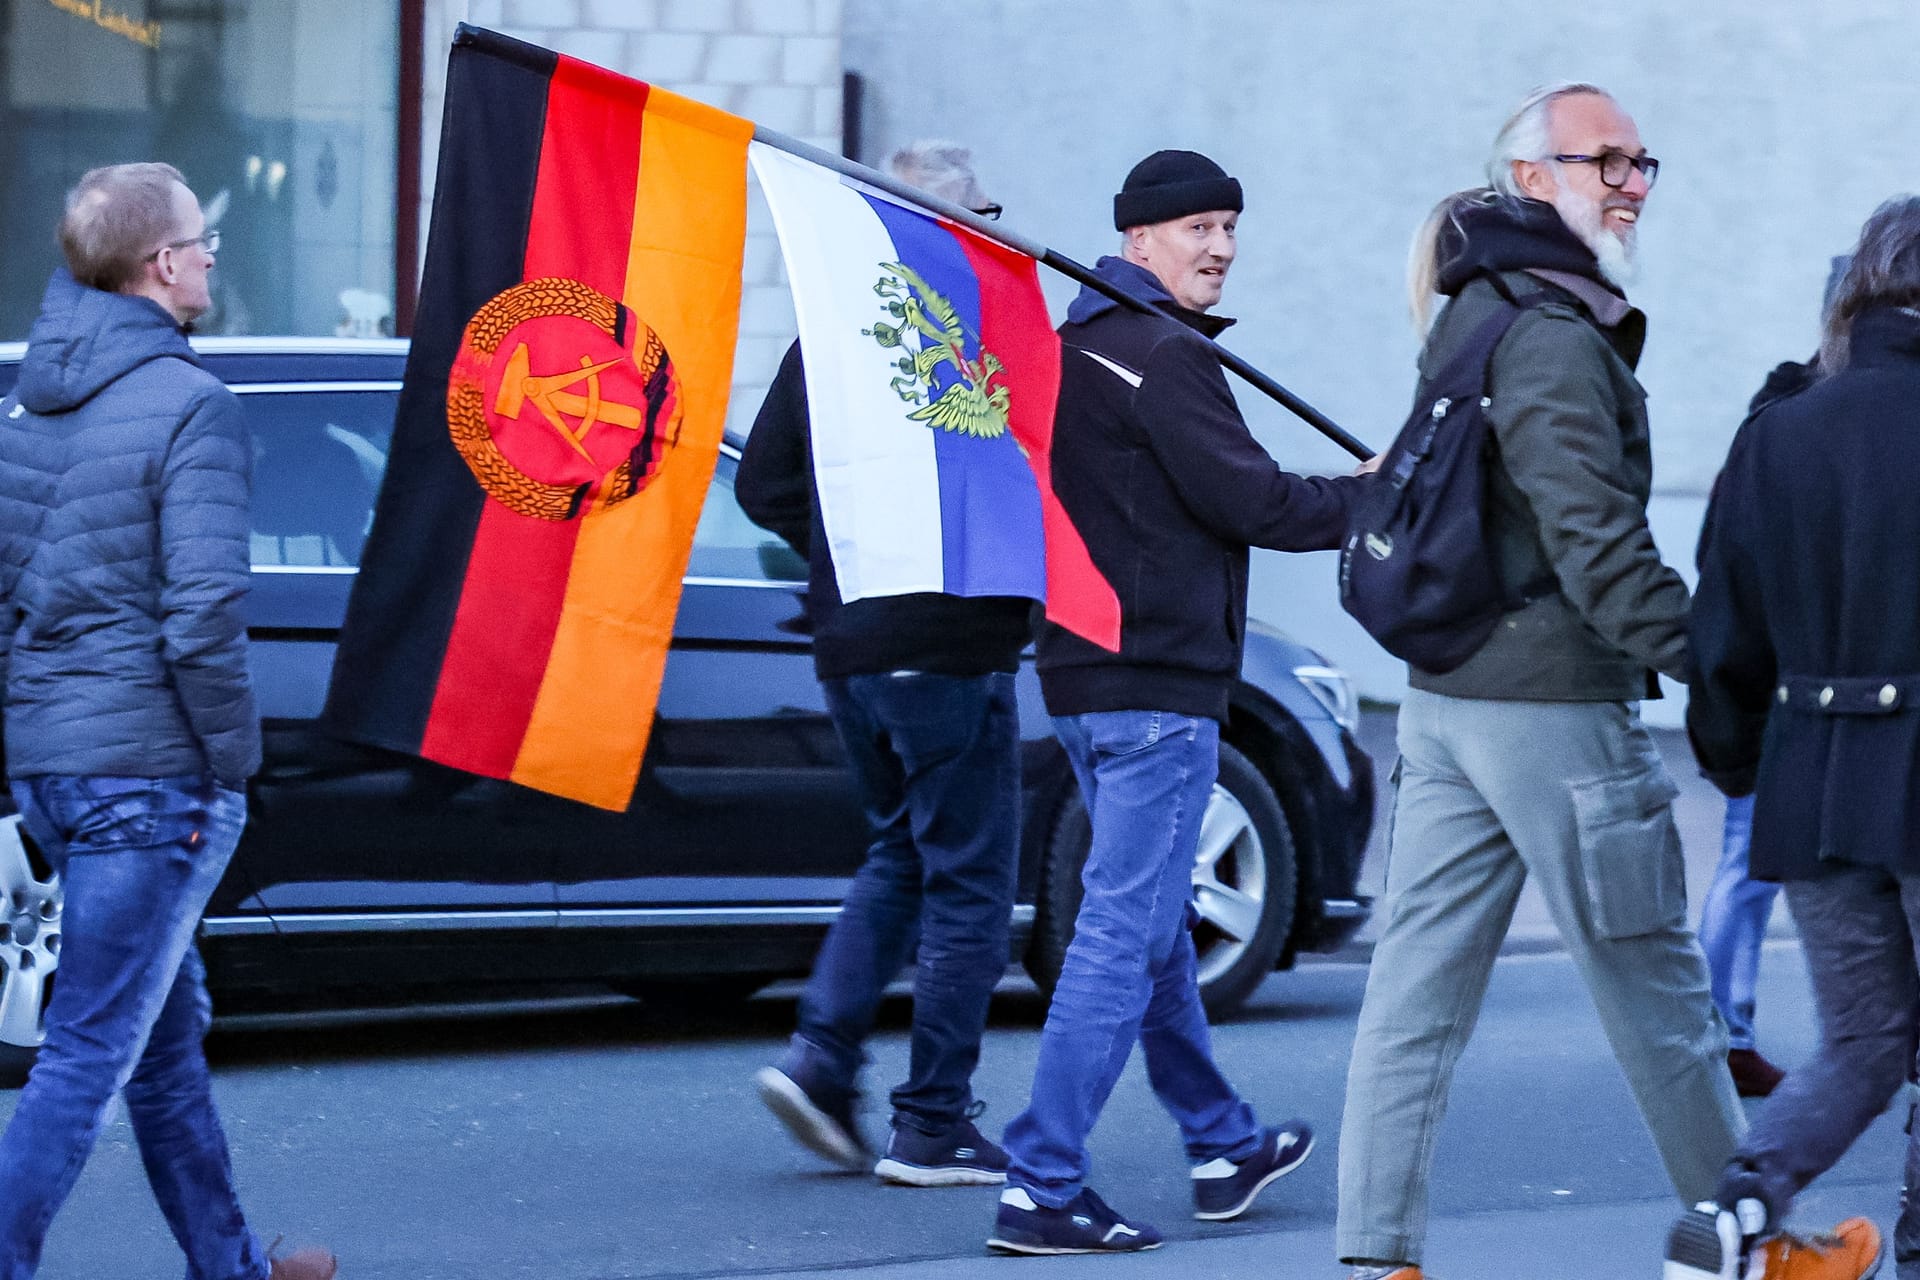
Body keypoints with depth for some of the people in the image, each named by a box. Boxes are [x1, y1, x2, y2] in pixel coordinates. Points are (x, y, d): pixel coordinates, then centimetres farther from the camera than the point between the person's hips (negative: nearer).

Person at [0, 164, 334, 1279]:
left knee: (168, 1023, 20)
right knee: (91, 1055, -6)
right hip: (151, 769, -9)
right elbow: (203, 612, -20)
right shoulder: (190, 405, -14)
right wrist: (233, 757, -10)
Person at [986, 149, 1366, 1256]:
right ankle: (1043, 1187, -10)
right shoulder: (1168, 357, -14)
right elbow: (1251, 502, -16)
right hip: (1159, 680, -10)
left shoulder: (1079, 345, 15)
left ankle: (1225, 1144, 33)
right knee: (1125, 934, -8)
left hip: (1083, 672, 10)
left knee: (1154, 922, 19)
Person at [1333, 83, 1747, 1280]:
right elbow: (1598, 541, -23)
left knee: (1418, 990, 4)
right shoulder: (1556, 345, -16)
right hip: (1555, 708, -9)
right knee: (1659, 990, 4)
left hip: (1445, 696, 9)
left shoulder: (1475, 322, 16)